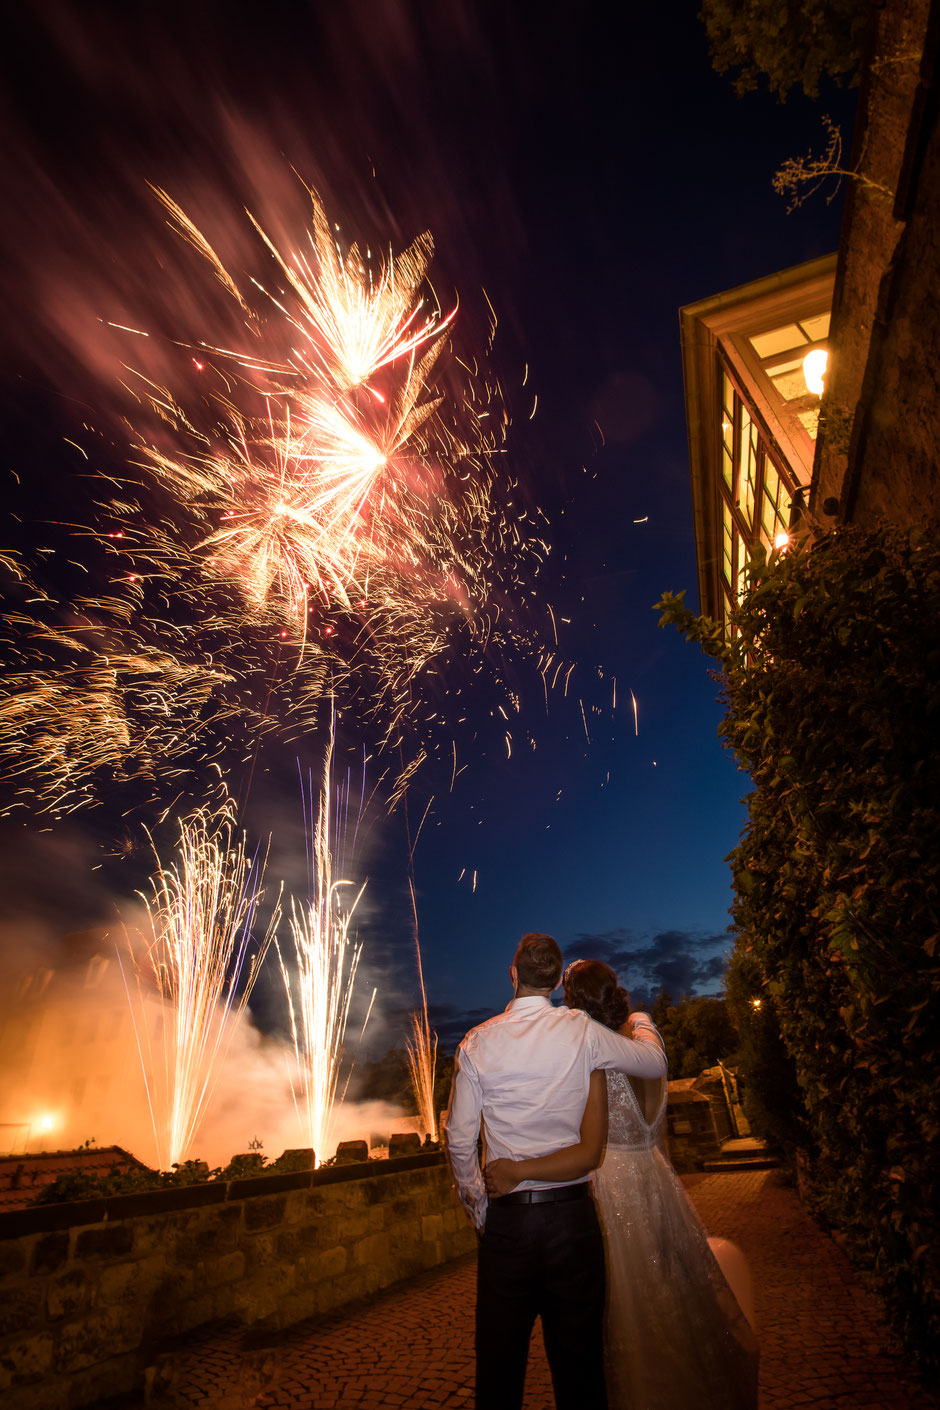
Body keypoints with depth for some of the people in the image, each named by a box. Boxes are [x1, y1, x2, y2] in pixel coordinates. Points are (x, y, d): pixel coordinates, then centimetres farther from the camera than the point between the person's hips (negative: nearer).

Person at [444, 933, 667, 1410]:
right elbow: (655, 1062, 3)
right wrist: (640, 1021, 23)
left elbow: (459, 1138, -2)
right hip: (573, 1212, 0)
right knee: (579, 1356, 15)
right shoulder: (580, 1030, -10)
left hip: (505, 1217, 1)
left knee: (500, 1358, 17)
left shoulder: (477, 1043, -7)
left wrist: (475, 1202, 13)